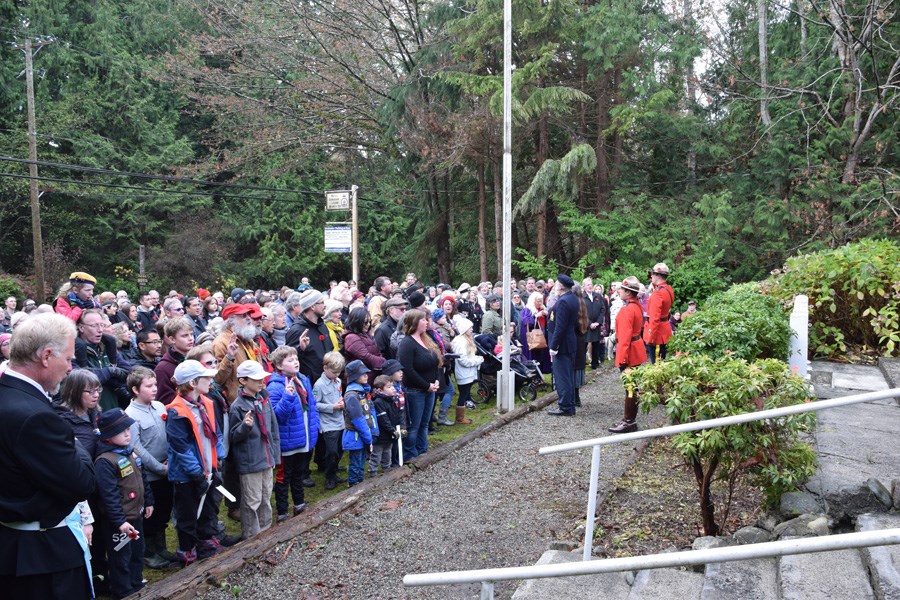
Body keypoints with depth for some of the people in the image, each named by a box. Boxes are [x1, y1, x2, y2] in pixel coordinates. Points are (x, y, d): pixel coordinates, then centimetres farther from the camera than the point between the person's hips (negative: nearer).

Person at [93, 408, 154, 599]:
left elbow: (142, 478, 16)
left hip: (136, 514, 9)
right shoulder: (104, 461, -23)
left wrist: (148, 502, 18)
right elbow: (109, 495, -25)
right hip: (119, 521, -9)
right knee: (121, 558, 5)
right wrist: (119, 521, -26)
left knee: (137, 552, 21)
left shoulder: (130, 452, 6)